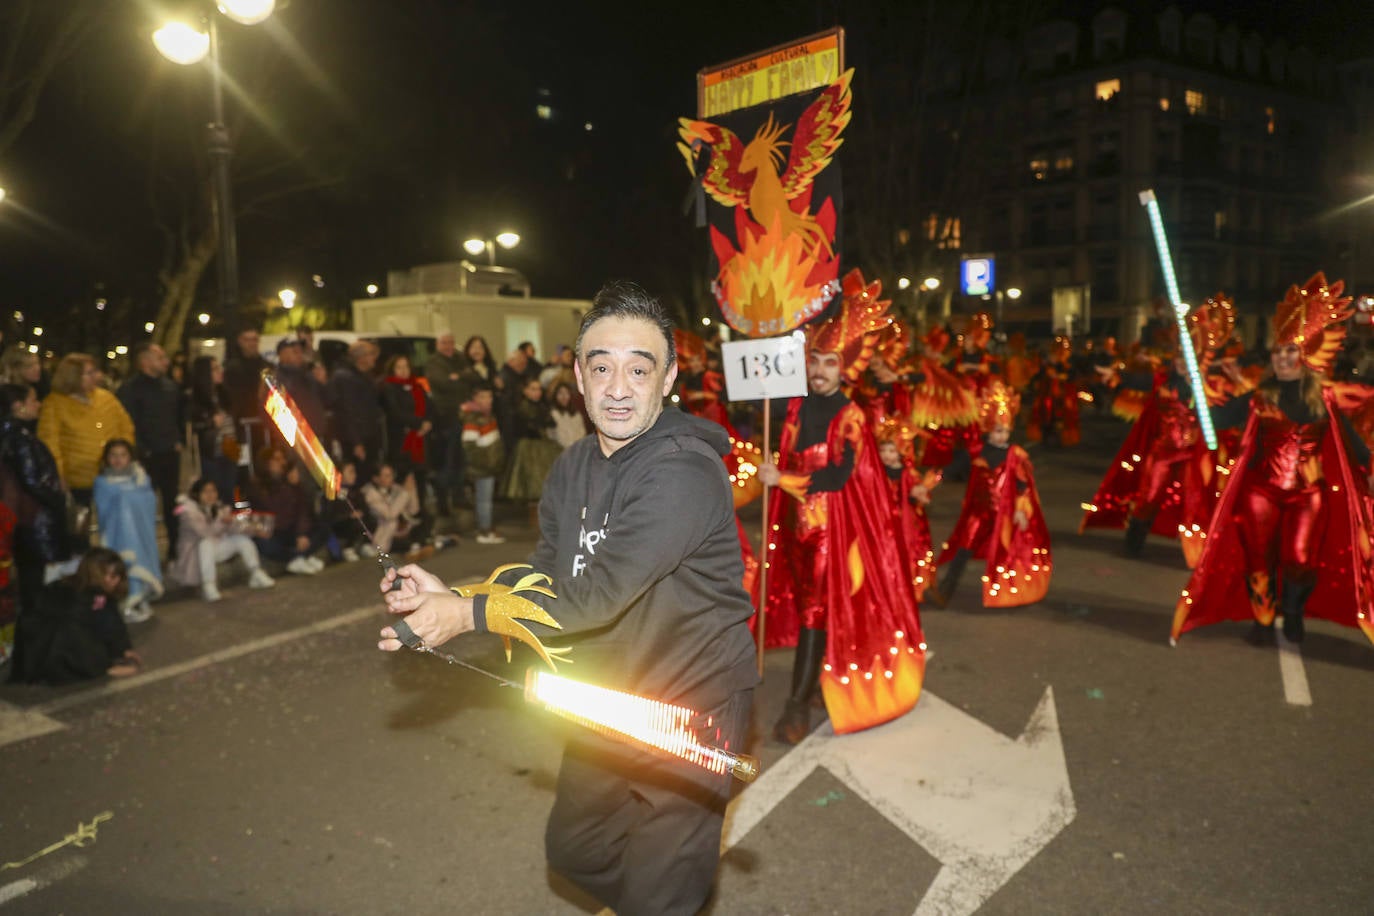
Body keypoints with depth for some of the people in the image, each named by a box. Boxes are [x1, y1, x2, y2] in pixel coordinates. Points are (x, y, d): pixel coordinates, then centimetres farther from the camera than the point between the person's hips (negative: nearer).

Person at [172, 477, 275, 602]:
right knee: (207, 543, -37)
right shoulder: (189, 509, -18)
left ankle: (256, 575, -9)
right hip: (195, 550, -6)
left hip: (214, 549, 6)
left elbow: (236, 530, -9)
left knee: (242, 538, -10)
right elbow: (204, 533, -31)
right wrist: (222, 522, -41)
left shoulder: (219, 507, -2)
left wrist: (230, 522, -30)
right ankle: (208, 587, -41)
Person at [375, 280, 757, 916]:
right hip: (610, 697, 8)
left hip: (691, 705, -8)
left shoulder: (683, 471, -27)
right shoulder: (572, 468, 2)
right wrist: (449, 597, -14)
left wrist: (468, 614, -24)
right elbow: (547, 579, 1)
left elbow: (597, 595, -31)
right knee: (575, 849, 25)